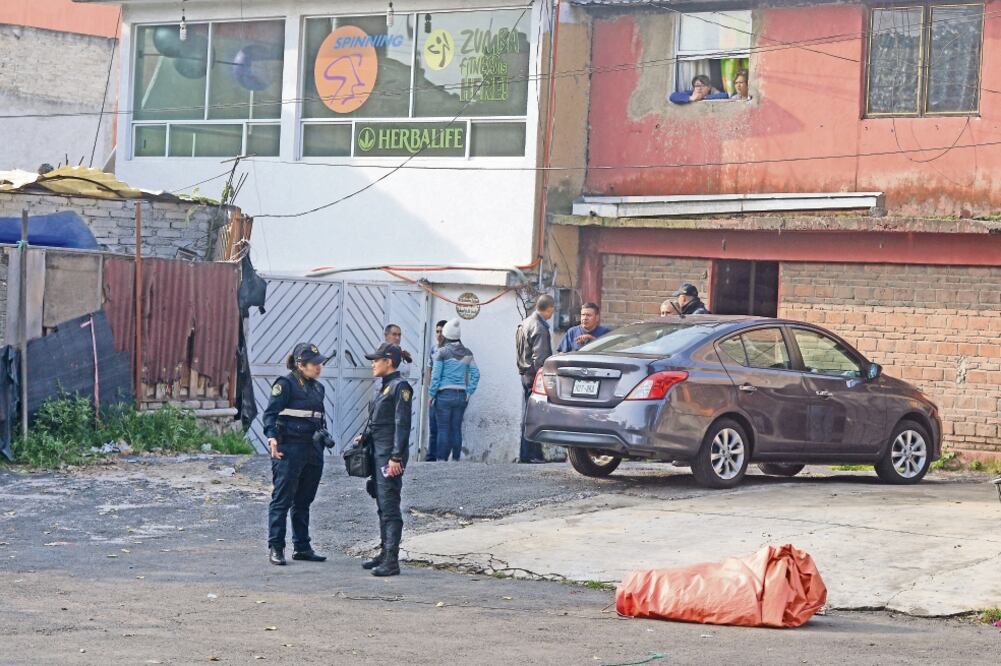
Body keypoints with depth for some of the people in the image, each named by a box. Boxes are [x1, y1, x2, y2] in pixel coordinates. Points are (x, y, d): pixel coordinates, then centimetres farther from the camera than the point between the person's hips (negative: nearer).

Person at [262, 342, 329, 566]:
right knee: (282, 499, -5)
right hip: (289, 449, -7)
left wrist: (323, 438, 14)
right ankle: (275, 547, -2)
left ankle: (301, 547, 19)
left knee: (303, 501, 13)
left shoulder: (317, 388, 15)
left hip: (313, 450, 8)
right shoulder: (285, 384, -8)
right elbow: (270, 413, -15)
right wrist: (272, 437, -28)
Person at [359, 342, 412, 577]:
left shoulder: (400, 386, -12)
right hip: (377, 452, 10)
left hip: (390, 456, -10)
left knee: (390, 507, -10)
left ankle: (392, 561, -10)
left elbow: (402, 424, -17)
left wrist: (396, 457, -21)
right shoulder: (385, 387, 16)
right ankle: (384, 553, 21)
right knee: (382, 507, 14)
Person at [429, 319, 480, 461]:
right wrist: (470, 392, 6)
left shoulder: (442, 352, -6)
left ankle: (442, 459, -3)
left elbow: (436, 375, -8)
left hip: (445, 395, -4)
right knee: (457, 428, 9)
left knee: (443, 428, -1)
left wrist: (432, 394, 0)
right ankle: (455, 459, 9)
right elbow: (475, 374, 4)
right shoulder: (467, 353, 7)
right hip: (461, 395, 4)